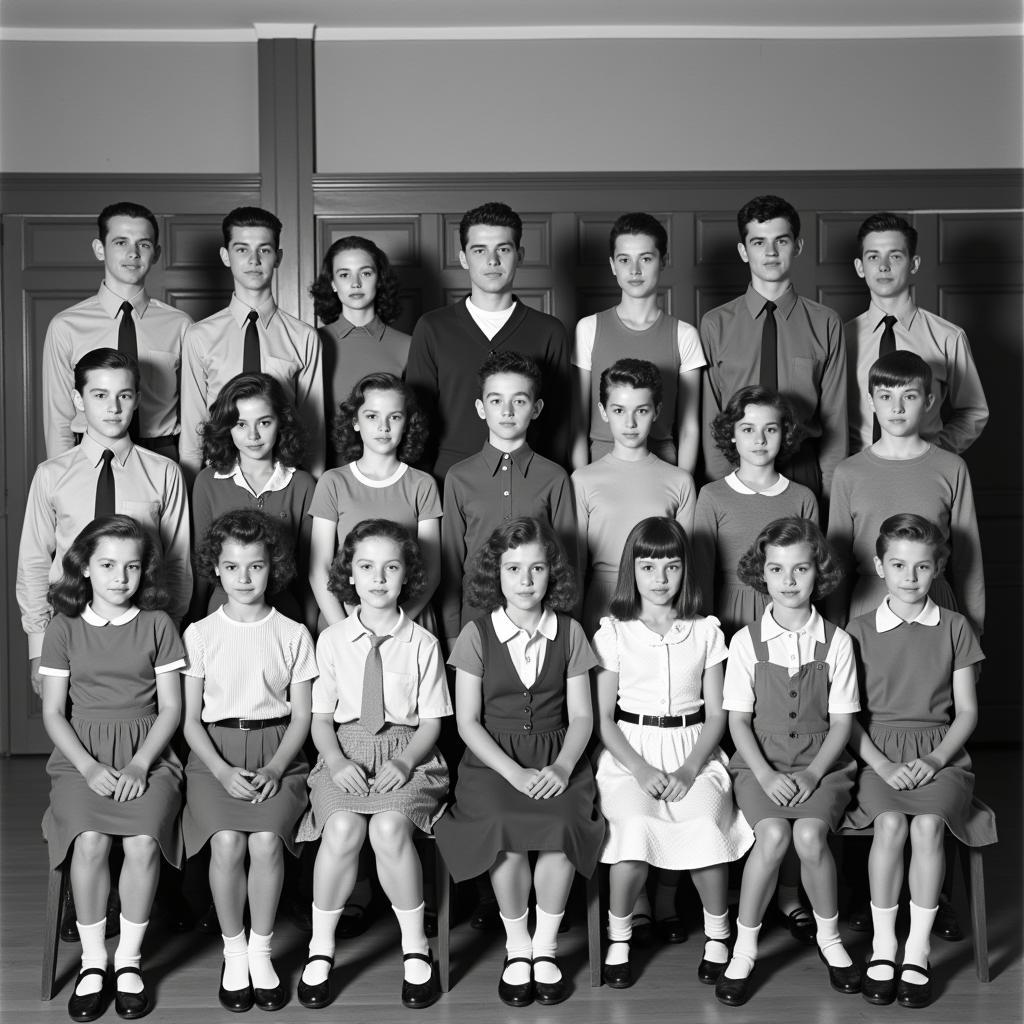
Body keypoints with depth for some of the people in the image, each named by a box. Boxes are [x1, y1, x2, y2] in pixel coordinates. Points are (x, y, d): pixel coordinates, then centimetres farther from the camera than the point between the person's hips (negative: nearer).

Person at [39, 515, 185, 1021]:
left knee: (143, 841, -27)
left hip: (146, 753, 0)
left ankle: (129, 959, -8)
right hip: (81, 755, 0)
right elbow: (53, 712, 5)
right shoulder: (64, 627, 7)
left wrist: (139, 765, -10)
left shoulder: (157, 625, 6)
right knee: (90, 841, -27)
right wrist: (90, 767, -10)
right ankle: (92, 961, -8)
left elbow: (171, 708, 4)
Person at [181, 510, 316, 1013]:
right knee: (227, 842, -24)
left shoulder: (293, 634, 5)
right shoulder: (200, 634, 5)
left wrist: (274, 769, -9)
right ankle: (233, 950, -2)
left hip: (277, 754, 0)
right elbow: (190, 719, 4)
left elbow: (301, 716, 6)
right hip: (214, 754, 0)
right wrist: (223, 770, -11)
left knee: (266, 840, -24)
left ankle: (261, 950, -3)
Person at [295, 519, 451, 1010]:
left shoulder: (422, 643, 5)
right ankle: (320, 949, -9)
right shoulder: (332, 639, 8)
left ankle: (415, 948, -10)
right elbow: (321, 717, 8)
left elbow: (431, 723, 5)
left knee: (389, 826, -31)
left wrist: (404, 763, -13)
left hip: (407, 755, -1)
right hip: (344, 753, 1)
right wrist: (336, 761, -11)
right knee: (342, 827, -29)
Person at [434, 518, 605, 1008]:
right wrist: (514, 772, -14)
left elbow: (581, 715, 7)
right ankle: (516, 945, -7)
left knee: (561, 824, -29)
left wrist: (562, 767, -12)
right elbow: (467, 720, -1)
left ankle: (545, 945, -9)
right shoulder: (477, 634, 2)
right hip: (493, 759, -1)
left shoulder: (569, 633, 7)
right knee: (506, 828, -30)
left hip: (556, 758, 1)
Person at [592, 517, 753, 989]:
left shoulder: (706, 632, 9)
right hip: (629, 751, -1)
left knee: (704, 825, -29)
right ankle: (618, 938, -7)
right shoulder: (613, 633, 5)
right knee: (634, 826, -31)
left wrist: (689, 770, -10)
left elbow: (716, 714, 6)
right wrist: (640, 769, -12)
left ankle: (717, 933, -3)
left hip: (693, 750, 1)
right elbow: (603, 717, 3)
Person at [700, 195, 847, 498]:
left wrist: (832, 494, -4)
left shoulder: (825, 324, 3)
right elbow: (710, 416, 2)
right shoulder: (715, 325, 3)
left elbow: (835, 415, 2)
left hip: (804, 470, 0)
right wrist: (716, 484, -6)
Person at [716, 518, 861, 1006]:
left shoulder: (836, 641, 1)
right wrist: (765, 774, -14)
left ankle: (829, 938, 0)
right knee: (772, 834, -29)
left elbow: (841, 722, 1)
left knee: (809, 835, -28)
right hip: (760, 765, 0)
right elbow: (738, 721, 0)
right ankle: (744, 950, -11)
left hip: (821, 765, 0)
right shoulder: (746, 642, 1)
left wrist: (813, 774, -12)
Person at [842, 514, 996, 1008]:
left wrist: (936, 759, -8)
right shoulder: (860, 630, 5)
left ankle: (918, 950, -16)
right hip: (878, 753, 0)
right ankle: (883, 946, -15)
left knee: (928, 824, -29)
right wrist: (883, 765, -11)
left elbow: (966, 710, 8)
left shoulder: (955, 628, 8)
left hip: (939, 753, 1)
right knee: (890, 823, -29)